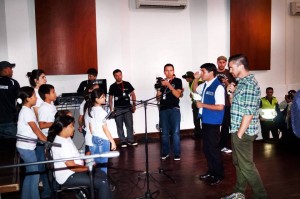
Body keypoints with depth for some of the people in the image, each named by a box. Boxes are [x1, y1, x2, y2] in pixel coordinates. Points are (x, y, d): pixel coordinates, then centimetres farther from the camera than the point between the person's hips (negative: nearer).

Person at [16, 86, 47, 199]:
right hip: (26, 147, -9)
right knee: (34, 174, -2)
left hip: (27, 147, 9)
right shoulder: (26, 111, -17)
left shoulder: (28, 110, 11)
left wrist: (46, 140, 6)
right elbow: (36, 130, -18)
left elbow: (35, 129, 10)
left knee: (29, 174, 16)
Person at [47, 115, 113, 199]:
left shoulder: (66, 138, 8)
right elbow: (71, 166, -24)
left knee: (102, 174, 16)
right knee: (103, 183, -17)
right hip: (68, 177, -11)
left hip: (73, 172, 11)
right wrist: (88, 168, -11)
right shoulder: (62, 144, -24)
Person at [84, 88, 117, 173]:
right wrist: (112, 141, -10)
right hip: (103, 139, -7)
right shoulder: (101, 111, -18)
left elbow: (90, 127, 9)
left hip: (94, 139, 7)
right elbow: (105, 129, -16)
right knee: (103, 164, 4)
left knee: (96, 163, 17)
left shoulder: (90, 110, 3)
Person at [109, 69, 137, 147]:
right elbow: (110, 99, 8)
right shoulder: (112, 86, 5)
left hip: (127, 108, 0)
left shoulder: (127, 84, 4)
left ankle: (130, 140, 8)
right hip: (118, 109, 0)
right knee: (119, 126, 4)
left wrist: (134, 105, 3)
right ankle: (123, 141, 13)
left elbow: (133, 94, 9)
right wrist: (111, 109, 2)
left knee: (130, 124, -2)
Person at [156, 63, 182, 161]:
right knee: (164, 133, 5)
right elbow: (158, 97, 14)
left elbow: (177, 95, -9)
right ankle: (165, 152, 14)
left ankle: (177, 154, -2)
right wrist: (159, 88, -6)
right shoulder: (162, 82, 13)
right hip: (163, 109, 3)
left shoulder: (177, 81, 3)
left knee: (175, 132, -7)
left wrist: (169, 85, -17)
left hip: (174, 109, -3)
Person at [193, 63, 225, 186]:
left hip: (213, 123, -8)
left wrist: (202, 105, -18)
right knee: (206, 148, 16)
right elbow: (195, 91, 26)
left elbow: (220, 107, -24)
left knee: (213, 148, 2)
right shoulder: (205, 85, 6)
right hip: (205, 121, 8)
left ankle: (219, 175, 17)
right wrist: (196, 79, 9)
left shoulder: (218, 87, -18)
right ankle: (211, 171, 31)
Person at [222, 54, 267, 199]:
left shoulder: (249, 84, -18)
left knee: (246, 165, -1)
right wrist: (232, 92, 4)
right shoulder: (241, 83, 12)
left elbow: (249, 112, -22)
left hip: (243, 132, -10)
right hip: (237, 130, 10)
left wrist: (240, 134, -19)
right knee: (238, 163, 18)